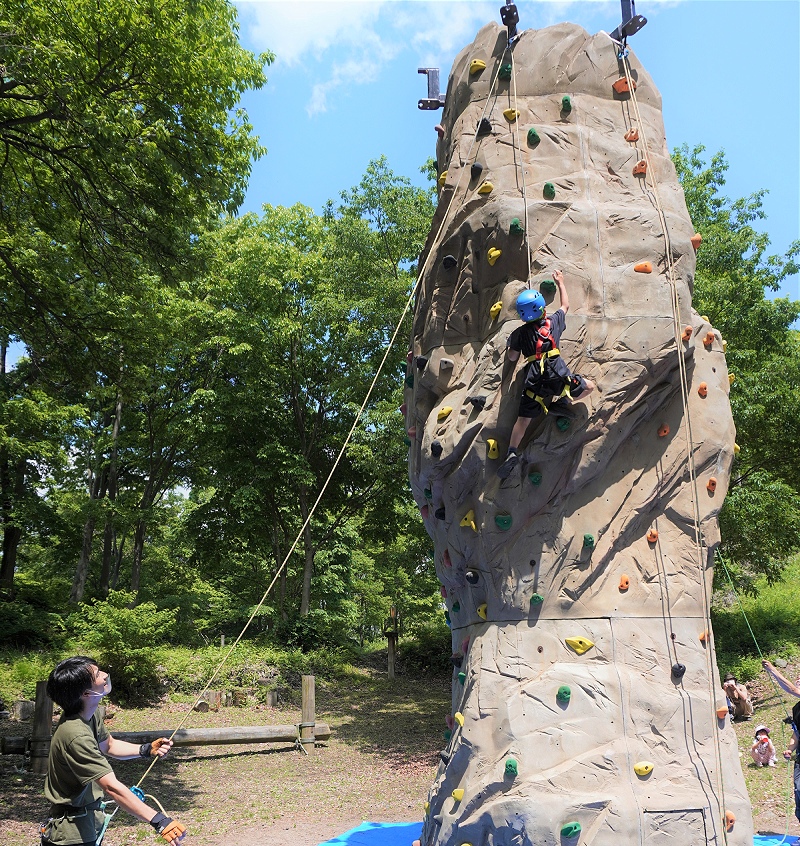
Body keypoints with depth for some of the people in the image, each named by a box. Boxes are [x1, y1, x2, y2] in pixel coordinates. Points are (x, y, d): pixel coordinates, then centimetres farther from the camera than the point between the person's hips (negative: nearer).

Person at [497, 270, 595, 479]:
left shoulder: (519, 333, 9)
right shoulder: (554, 321, 13)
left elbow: (512, 357, 7)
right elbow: (566, 305, 33)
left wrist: (509, 345, 29)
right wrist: (560, 283, 46)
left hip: (534, 382, 1)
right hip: (558, 376, -1)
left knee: (523, 420, 7)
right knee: (589, 387, 22)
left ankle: (512, 452, -6)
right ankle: (560, 402, 13)